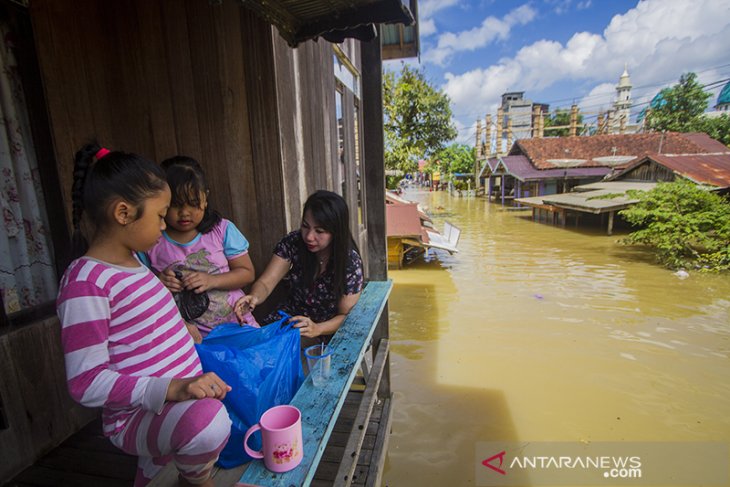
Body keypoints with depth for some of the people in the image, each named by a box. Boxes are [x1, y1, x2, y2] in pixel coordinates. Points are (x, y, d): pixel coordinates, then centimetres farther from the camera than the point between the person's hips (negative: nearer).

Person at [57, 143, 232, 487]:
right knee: (206, 421, -35)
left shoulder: (131, 261, 5)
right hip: (136, 416, -9)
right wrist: (170, 387, -35)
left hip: (179, 402, 9)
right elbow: (85, 382, -25)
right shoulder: (85, 282, -22)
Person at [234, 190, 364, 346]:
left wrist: (316, 329, -32)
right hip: (290, 316, 4)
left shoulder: (350, 262, -18)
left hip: (327, 328, -3)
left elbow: (346, 315, -13)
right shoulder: (292, 242, -12)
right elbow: (265, 283, -13)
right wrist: (254, 297, -37)